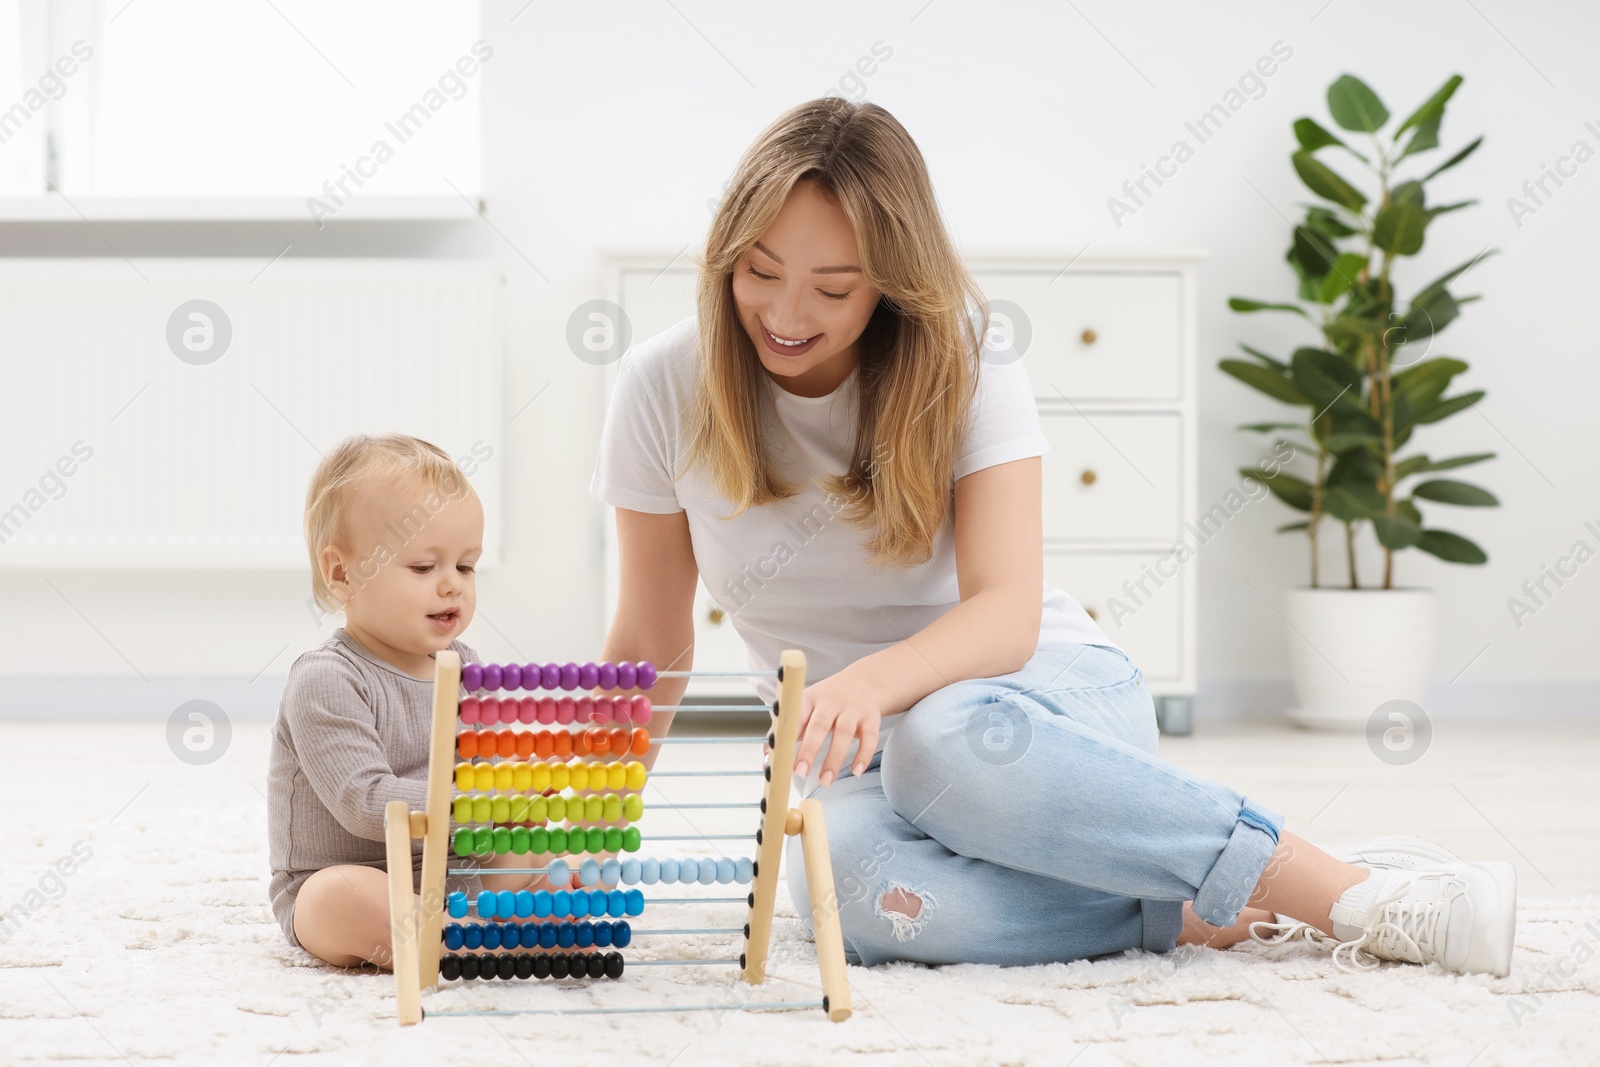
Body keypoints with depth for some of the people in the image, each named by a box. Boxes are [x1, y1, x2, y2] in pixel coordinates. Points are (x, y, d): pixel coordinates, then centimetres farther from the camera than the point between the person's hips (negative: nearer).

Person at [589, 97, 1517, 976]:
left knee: (945, 736, -42)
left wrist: (875, 681, -42)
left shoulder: (967, 371, -10)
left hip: (1044, 690, -1)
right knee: (859, 889, -39)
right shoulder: (666, 387, -5)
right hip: (863, 753, 1)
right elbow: (652, 642, 3)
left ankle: (1337, 889, -31)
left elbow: (1008, 610, -21)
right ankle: (1216, 918, -26)